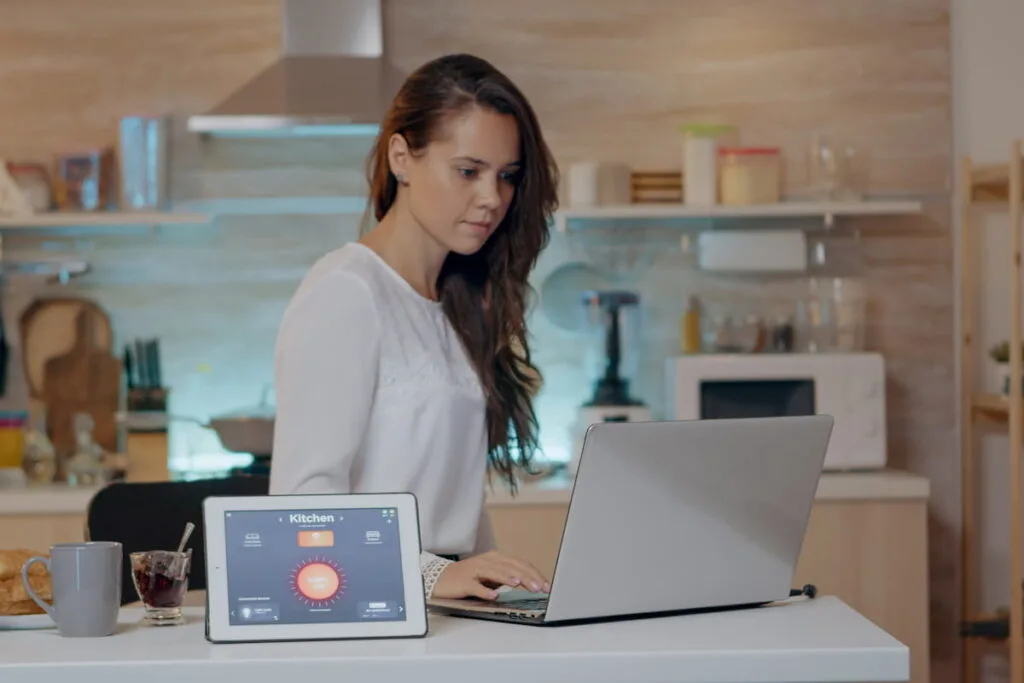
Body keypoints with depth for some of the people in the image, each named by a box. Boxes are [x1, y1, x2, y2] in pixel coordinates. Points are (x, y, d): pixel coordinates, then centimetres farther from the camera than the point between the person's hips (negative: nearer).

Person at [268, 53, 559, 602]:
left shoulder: (456, 307, 19)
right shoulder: (344, 296, -6)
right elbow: (303, 496, -15)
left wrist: (492, 589, 0)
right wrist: (429, 574, -26)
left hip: (447, 622, 7)